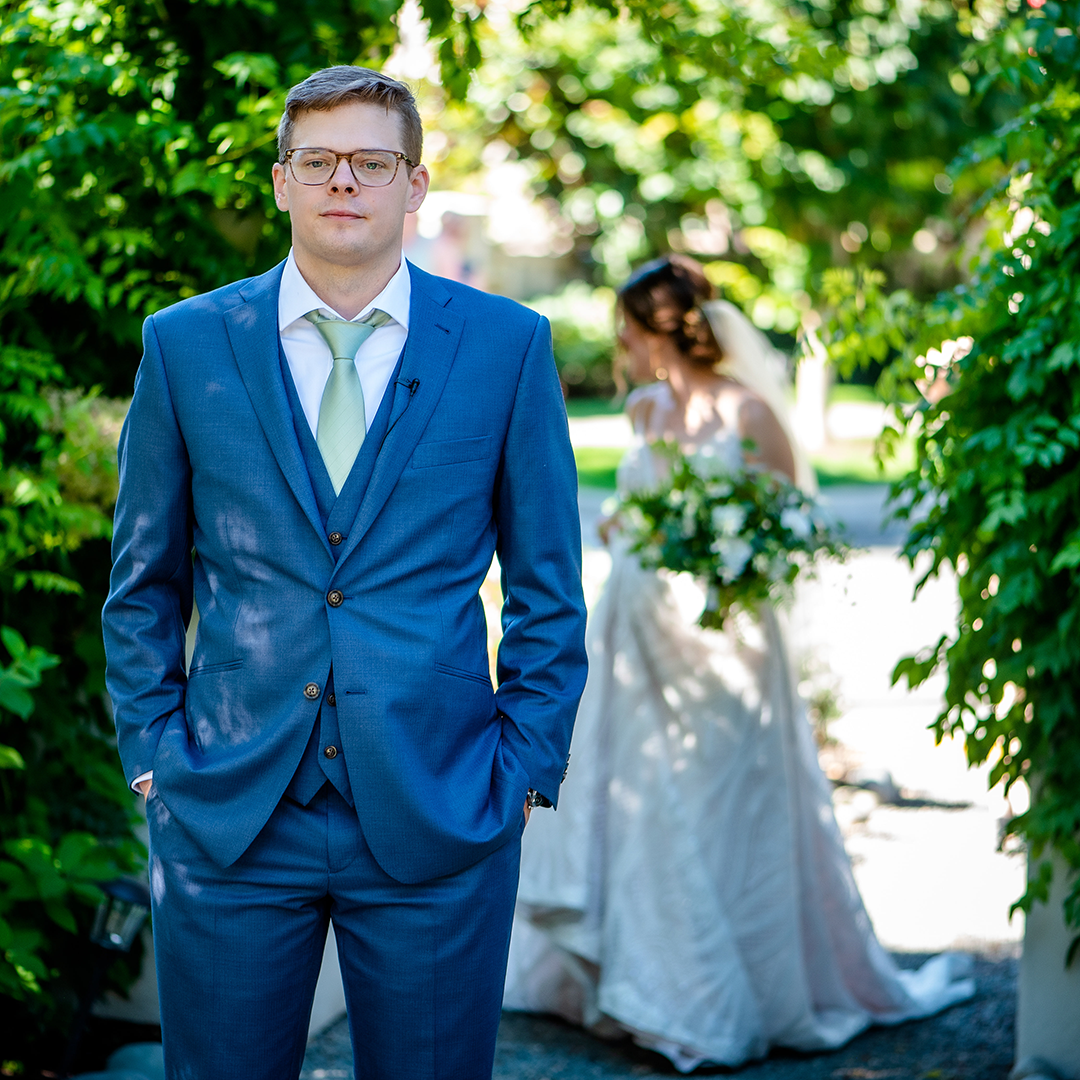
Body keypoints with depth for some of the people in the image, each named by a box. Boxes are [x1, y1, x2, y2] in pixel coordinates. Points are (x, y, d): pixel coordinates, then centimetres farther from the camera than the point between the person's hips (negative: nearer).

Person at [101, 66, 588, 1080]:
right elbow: (143, 583, 11)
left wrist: (526, 770, 1)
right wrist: (154, 755, 4)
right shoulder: (185, 344, 4)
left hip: (437, 813, 0)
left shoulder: (508, 346, 2)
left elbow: (548, 587, 6)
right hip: (226, 812, 1)